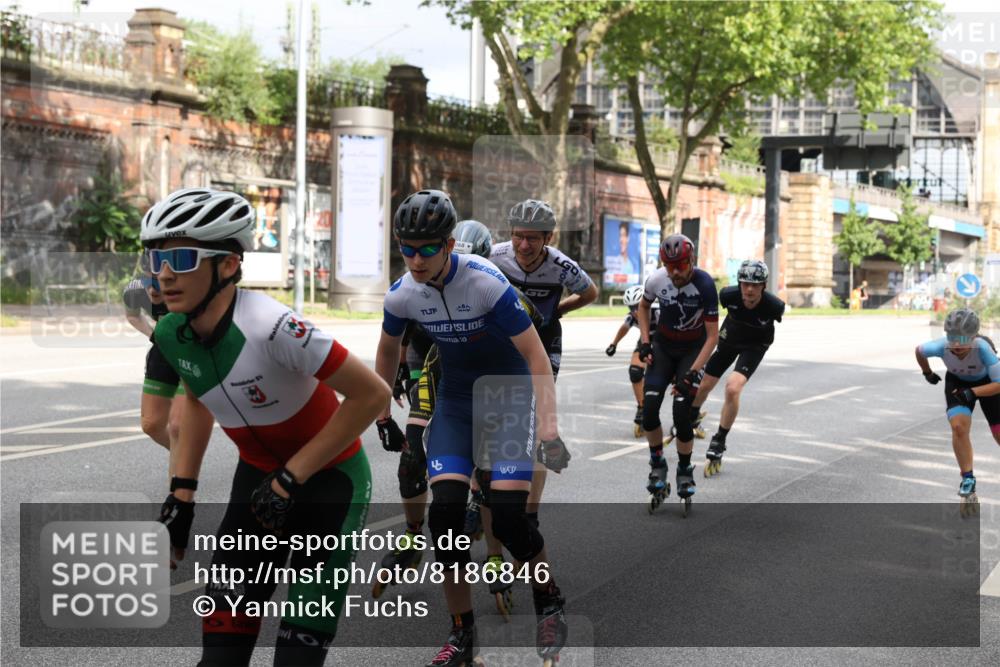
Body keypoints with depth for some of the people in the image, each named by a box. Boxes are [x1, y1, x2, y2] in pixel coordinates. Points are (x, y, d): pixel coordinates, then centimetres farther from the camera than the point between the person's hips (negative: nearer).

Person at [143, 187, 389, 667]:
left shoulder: (270, 328, -33)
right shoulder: (171, 334, -12)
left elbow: (372, 395, -28)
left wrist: (291, 478, -23)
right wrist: (181, 494, 5)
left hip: (328, 478, -5)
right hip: (259, 476, 6)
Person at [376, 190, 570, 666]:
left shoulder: (486, 282, -25)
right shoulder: (402, 295, -11)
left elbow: (536, 356, -23)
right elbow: (388, 349, 11)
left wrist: (548, 426, -31)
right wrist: (383, 414, 17)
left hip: (508, 392, -4)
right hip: (454, 399, 4)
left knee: (507, 517, -16)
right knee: (445, 511, -13)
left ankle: (550, 603, 13)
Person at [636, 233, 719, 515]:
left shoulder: (705, 285, -26)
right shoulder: (656, 280, -16)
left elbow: (712, 336, -22)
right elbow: (643, 307, 8)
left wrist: (693, 372, -28)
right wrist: (645, 341, -3)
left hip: (693, 350, -3)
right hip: (663, 346, 3)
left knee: (682, 415, -13)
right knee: (649, 408, -13)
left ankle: (685, 471, 9)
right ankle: (657, 465, 8)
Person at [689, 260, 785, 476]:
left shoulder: (773, 306, -32)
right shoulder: (729, 295, -30)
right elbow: (712, 304, -4)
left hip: (754, 346, -3)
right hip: (729, 339, 3)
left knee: (733, 388, -24)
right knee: (703, 386, 12)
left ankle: (718, 443, -7)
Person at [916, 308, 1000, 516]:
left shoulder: (983, 348, -40)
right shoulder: (942, 346, -33)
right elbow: (919, 350, -8)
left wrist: (972, 392, -42)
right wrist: (928, 373, 3)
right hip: (957, 382, 1)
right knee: (959, 426, -23)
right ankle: (968, 480, -12)